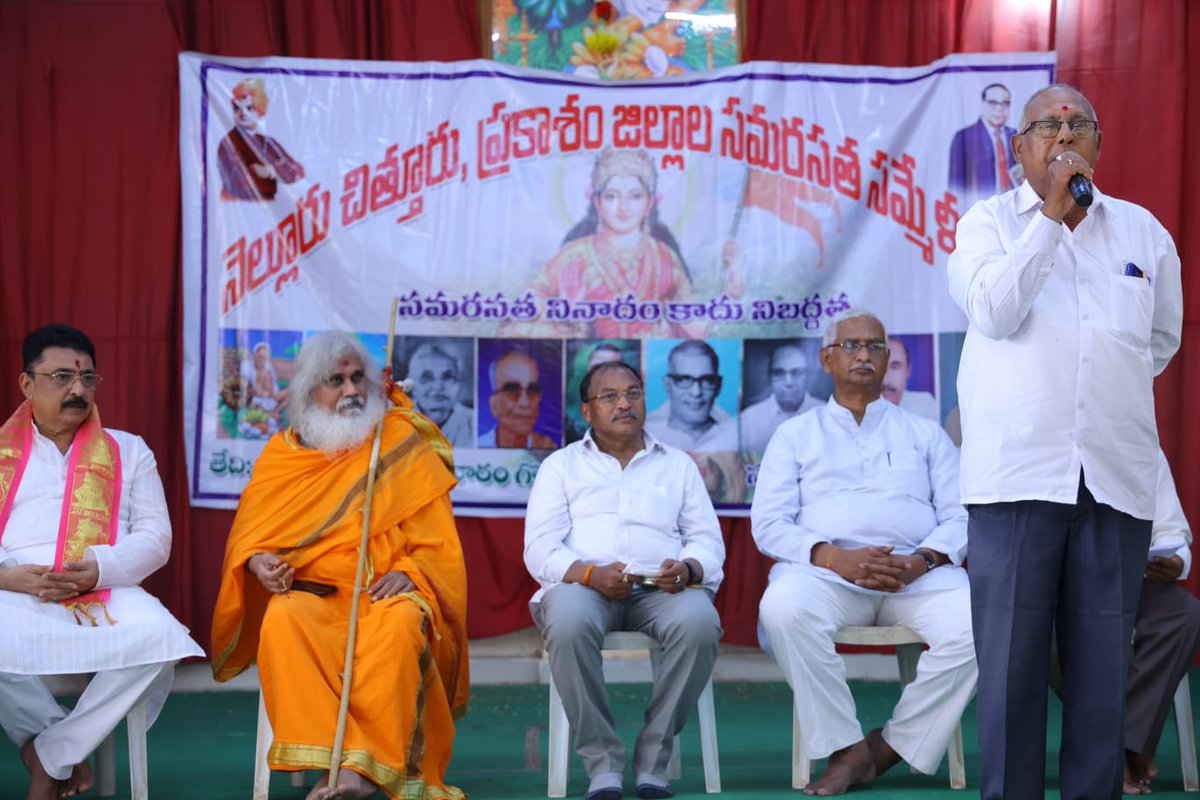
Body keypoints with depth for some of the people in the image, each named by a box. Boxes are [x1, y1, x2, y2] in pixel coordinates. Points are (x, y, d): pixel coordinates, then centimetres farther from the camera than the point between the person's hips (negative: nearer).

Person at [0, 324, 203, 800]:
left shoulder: (127, 451, 22)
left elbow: (155, 537, 10)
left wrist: (99, 569, -10)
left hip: (105, 594, 1)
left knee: (159, 635, -33)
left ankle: (49, 759, -18)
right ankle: (68, 757, -14)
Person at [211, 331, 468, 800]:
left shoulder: (404, 448, 8)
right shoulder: (282, 455, 13)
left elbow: (438, 545, 4)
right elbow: (246, 538, 13)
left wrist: (408, 573, -17)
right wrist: (257, 562, -11)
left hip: (385, 595, -1)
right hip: (311, 594, 1)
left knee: (399, 623, -36)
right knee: (283, 620, -33)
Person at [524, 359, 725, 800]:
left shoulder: (678, 465, 23)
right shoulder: (561, 465, 18)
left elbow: (709, 541, 14)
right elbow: (540, 549, 5)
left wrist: (688, 569, -11)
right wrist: (590, 573, -16)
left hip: (660, 590, 1)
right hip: (583, 585, -1)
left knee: (700, 621, -34)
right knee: (568, 623, -38)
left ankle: (652, 757, -20)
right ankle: (602, 760, -25)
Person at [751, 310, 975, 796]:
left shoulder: (925, 435, 24)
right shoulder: (795, 435, 20)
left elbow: (961, 518, 12)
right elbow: (768, 524, 7)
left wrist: (923, 561, -11)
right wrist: (835, 557, -12)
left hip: (917, 572, 1)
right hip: (824, 568, -1)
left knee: (975, 625, -31)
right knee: (783, 607, -37)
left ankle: (892, 746, -14)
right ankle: (846, 749, -22)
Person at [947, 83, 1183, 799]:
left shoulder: (1142, 230, 14)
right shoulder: (989, 223, 6)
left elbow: (1163, 338, 26)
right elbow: (995, 313, -13)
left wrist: (1112, 386, 14)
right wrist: (1051, 213, -11)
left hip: (1117, 475, 3)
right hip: (1020, 471, -2)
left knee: (1103, 666, 4)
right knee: (1012, 663, -1)